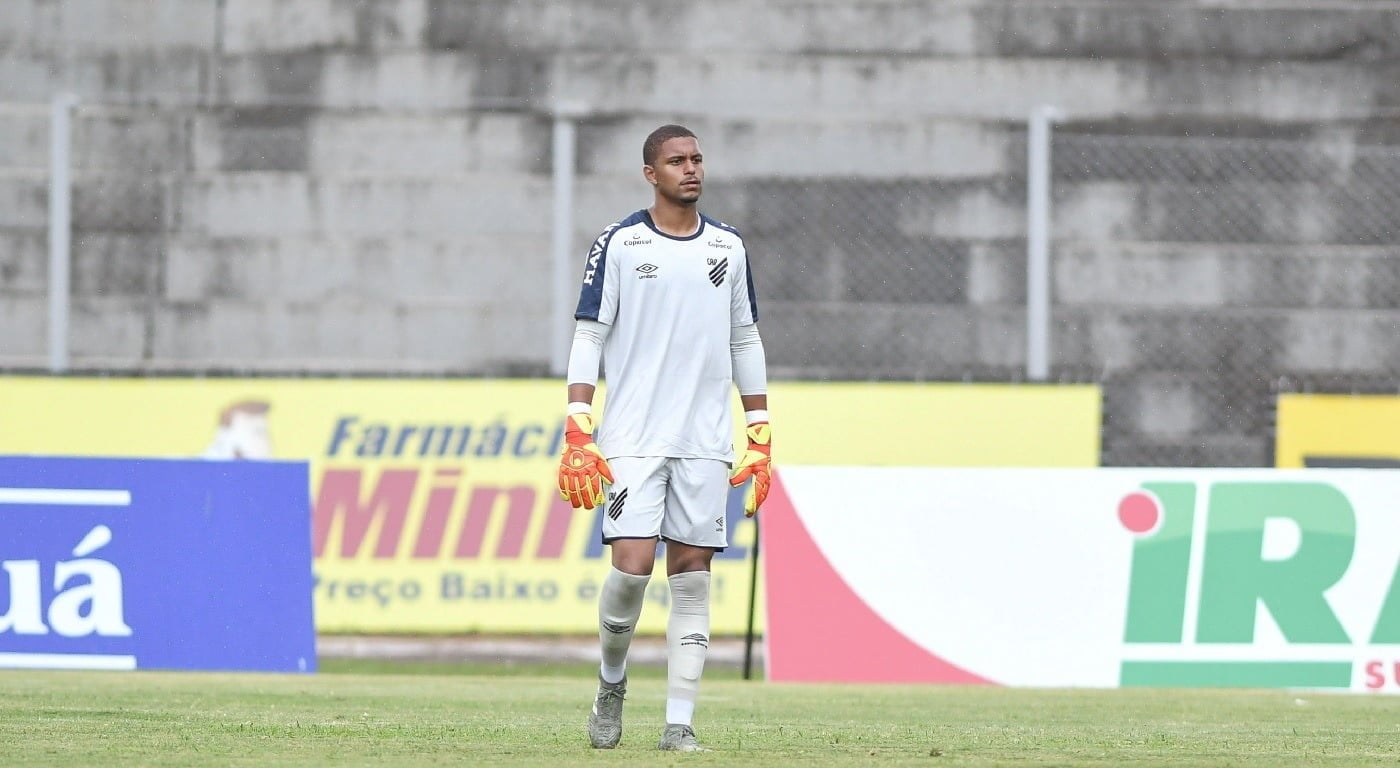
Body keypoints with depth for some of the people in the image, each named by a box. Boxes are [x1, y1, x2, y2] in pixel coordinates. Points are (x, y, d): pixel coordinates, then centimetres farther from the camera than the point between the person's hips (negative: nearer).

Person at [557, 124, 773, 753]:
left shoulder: (728, 247, 11)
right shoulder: (618, 245, 0)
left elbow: (746, 344, 17)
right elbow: (587, 340, -1)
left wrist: (761, 439, 12)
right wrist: (578, 436, -9)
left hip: (705, 442, 3)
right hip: (633, 438, -3)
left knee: (692, 578, 0)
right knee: (632, 565, -14)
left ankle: (679, 723, 2)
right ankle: (611, 683, 12)